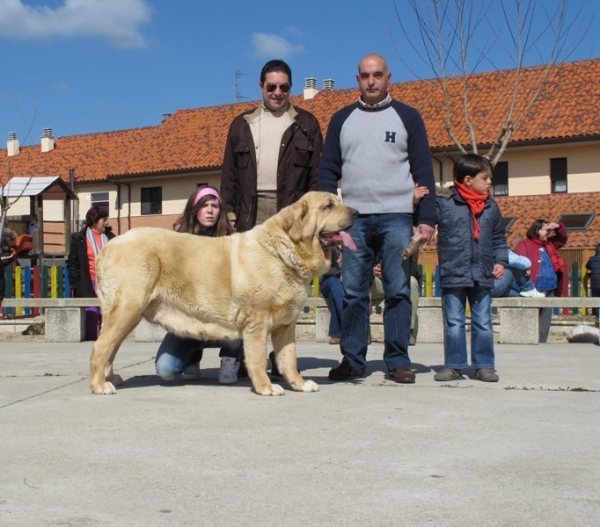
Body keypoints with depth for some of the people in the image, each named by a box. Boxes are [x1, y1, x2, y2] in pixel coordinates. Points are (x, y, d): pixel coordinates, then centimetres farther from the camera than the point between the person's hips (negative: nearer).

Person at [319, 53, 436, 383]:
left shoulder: (407, 117, 7)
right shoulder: (342, 120, 13)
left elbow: (423, 171, 4)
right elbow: (328, 172, 12)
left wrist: (426, 218, -5)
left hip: (396, 217, -2)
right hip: (353, 217, 2)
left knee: (398, 291, -1)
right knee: (353, 292, 2)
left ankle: (398, 361, 4)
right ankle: (352, 360, 8)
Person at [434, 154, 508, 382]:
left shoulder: (491, 207, 8)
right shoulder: (443, 202, -5)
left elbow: (499, 238, 15)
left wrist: (500, 261, 5)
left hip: (482, 276, 3)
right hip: (453, 275, -3)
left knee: (483, 323, 8)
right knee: (453, 323, 4)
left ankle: (484, 365, 15)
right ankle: (454, 365, 12)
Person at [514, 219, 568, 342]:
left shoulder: (550, 244, 22)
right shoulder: (525, 245, -2)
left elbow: (563, 238, 35)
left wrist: (558, 227, 16)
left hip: (550, 290, 8)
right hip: (534, 291, -8)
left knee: (545, 322, 8)